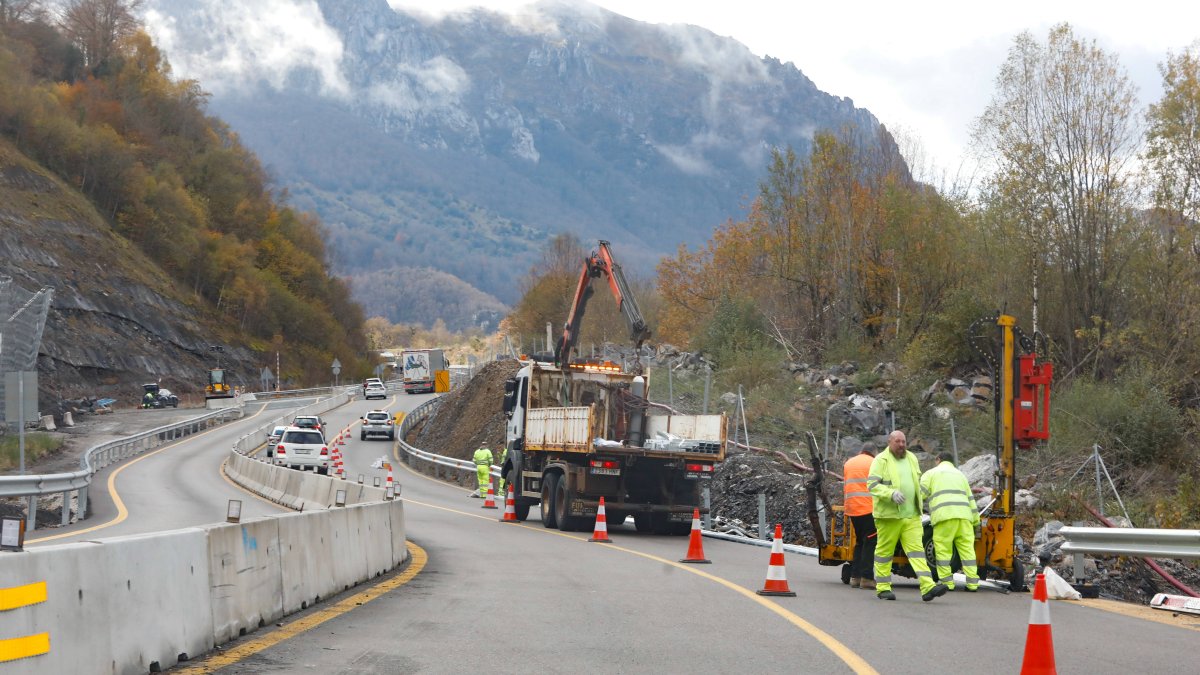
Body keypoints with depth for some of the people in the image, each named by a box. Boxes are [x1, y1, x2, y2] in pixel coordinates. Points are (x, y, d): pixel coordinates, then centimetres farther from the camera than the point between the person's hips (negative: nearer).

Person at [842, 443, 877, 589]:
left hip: (851, 509, 6)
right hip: (868, 508, -6)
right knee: (869, 543, -3)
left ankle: (855, 577, 11)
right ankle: (866, 578, -8)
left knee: (859, 542, 15)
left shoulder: (848, 463, 18)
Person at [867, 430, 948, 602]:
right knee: (885, 551, 3)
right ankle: (883, 588, 13)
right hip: (888, 515, -5)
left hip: (911, 515, 5)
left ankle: (927, 587, -14)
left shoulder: (912, 459, 15)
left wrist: (918, 502, 21)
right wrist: (891, 493, -27)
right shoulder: (881, 460, -5)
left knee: (916, 549, -4)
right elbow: (872, 485, -14)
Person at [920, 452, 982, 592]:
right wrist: (976, 523, 27)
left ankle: (947, 582, -3)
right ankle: (972, 583, 1)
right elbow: (971, 500, 26)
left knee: (943, 549, 0)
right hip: (964, 516, 4)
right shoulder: (960, 474, 30)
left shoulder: (931, 473, 17)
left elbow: (920, 494, 4)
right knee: (967, 549, 5)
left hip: (944, 516, -4)